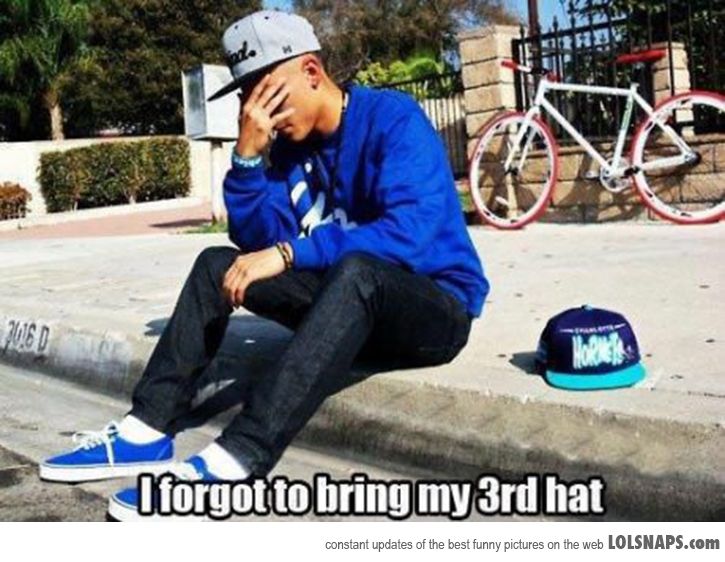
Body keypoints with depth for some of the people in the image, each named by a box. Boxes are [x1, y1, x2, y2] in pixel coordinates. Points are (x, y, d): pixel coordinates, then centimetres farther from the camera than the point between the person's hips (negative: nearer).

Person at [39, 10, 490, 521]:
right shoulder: (292, 143, 3)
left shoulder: (395, 118, -16)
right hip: (351, 305, 7)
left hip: (437, 309, -7)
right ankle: (148, 431, -9)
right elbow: (258, 241, -3)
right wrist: (249, 153, -15)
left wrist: (289, 253, -28)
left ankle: (234, 464, -43)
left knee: (355, 270, -37)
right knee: (220, 265, 0)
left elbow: (410, 233, -30)